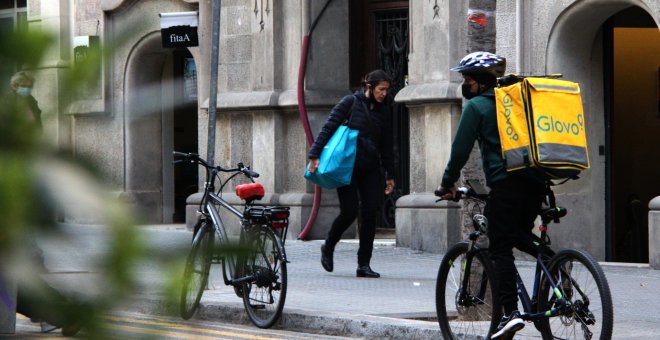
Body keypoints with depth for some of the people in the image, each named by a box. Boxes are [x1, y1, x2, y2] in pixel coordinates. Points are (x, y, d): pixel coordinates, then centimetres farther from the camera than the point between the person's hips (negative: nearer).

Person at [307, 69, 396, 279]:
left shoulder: (383, 112, 11)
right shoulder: (351, 103, -3)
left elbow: (386, 146, 18)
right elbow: (328, 128, -7)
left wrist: (390, 175, 17)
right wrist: (315, 155, -16)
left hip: (370, 169, 5)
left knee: (370, 214, -5)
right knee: (349, 211, -10)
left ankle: (364, 265, 0)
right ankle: (328, 248, 17)